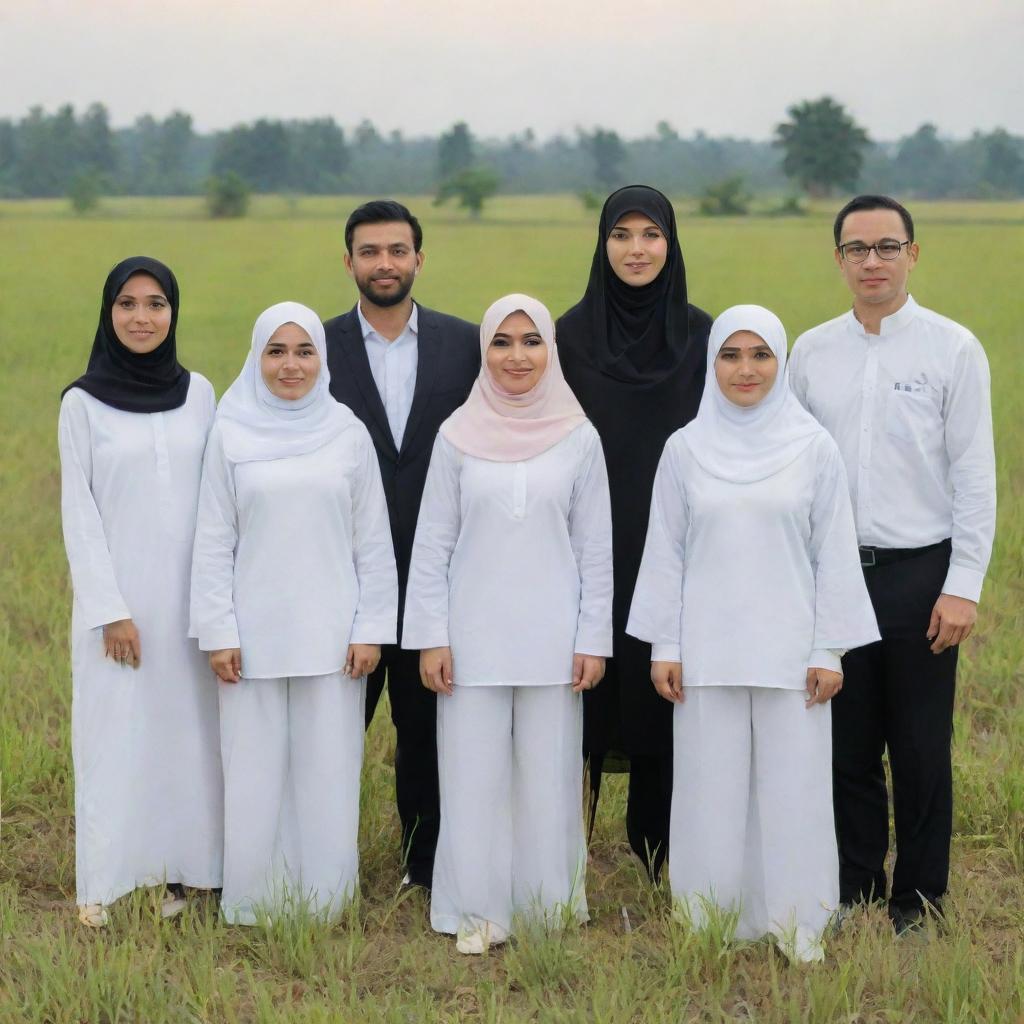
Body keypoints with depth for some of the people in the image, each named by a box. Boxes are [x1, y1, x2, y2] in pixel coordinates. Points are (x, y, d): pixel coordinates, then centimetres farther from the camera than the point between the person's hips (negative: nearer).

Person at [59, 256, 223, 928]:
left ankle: (183, 869, 15)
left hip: (189, 596, 3)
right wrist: (111, 610, -11)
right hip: (118, 598, -3)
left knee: (190, 729, 6)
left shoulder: (199, 392, 5)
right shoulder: (83, 402, -3)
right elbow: (79, 511, -5)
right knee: (117, 734, 1)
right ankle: (107, 882, 9)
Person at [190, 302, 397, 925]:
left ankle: (326, 902, 15)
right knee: (255, 773, 4)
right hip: (254, 639, 0)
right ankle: (255, 906, 15)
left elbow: (374, 542, 4)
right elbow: (214, 543, 2)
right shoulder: (231, 435, 2)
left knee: (328, 772, 4)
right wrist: (217, 633, -3)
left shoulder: (349, 435, 3)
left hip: (331, 638, 0)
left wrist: (372, 630, 0)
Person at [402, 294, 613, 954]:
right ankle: (478, 913, 15)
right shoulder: (458, 436, 1)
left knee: (549, 777, 5)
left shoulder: (578, 438, 2)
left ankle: (550, 911, 18)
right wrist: (431, 638, -2)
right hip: (473, 641, 0)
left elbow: (595, 549, 4)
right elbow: (432, 545, 2)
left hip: (552, 643, 0)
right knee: (473, 777, 3)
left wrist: (593, 640, 0)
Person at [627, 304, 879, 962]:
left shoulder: (813, 448, 0)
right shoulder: (686, 449, 3)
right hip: (707, 654, 1)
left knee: (794, 788, 3)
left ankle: (797, 929, 15)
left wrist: (830, 650, -2)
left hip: (789, 651, -1)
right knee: (711, 790, 5)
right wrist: (664, 647, 3)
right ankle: (711, 927, 17)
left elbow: (835, 555, 2)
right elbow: (665, 553, 6)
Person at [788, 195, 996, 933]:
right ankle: (854, 890, 24)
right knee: (848, 745, 10)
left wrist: (964, 585, -9)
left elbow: (975, 476, -5)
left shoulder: (953, 349, -3)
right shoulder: (812, 351, 7)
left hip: (918, 572, -3)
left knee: (921, 749, 5)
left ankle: (919, 897, 19)